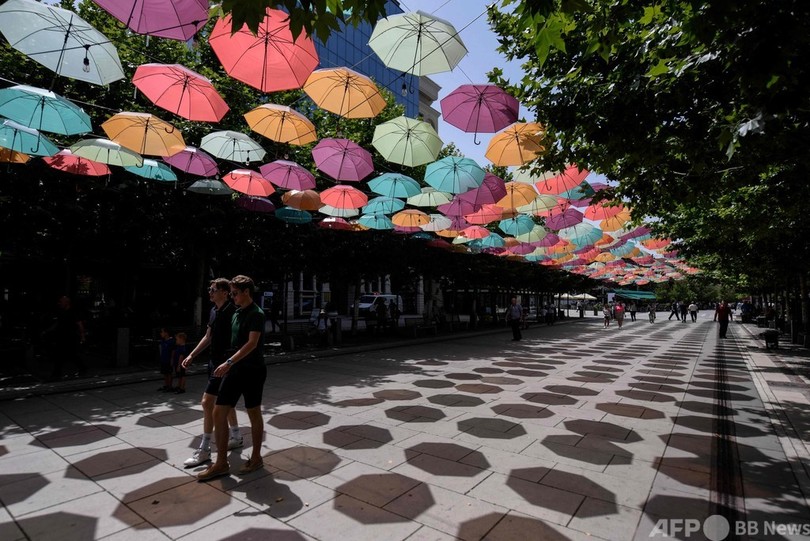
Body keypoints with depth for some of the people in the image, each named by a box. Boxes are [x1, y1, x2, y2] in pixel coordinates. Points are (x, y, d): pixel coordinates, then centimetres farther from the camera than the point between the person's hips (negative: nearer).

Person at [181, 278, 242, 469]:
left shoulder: (232, 312, -18)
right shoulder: (213, 311, 9)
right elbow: (208, 337, 19)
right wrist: (192, 355, 16)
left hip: (225, 363, -9)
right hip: (214, 361, 9)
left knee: (207, 402, -8)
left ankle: (204, 450, 4)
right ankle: (236, 438, 33)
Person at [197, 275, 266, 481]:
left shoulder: (256, 314, -15)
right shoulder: (237, 312, 11)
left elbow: (252, 343, -25)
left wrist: (229, 362, -32)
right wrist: (230, 364, 20)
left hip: (252, 371, -8)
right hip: (235, 370, 8)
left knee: (254, 414, 6)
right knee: (218, 413, 5)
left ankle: (256, 458, 24)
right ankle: (221, 463, 15)